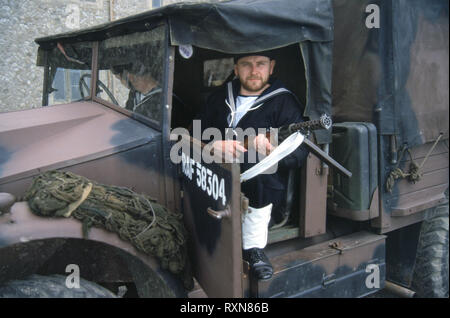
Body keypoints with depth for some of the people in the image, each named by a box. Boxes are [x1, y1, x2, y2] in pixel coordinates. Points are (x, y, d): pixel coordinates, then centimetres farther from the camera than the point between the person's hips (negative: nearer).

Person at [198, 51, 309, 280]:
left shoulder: (283, 101, 4)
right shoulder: (220, 98, 17)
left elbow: (299, 152, -6)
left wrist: (272, 150, -27)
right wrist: (217, 145, -15)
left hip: (265, 196, -3)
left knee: (254, 162, -34)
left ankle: (254, 248, -21)